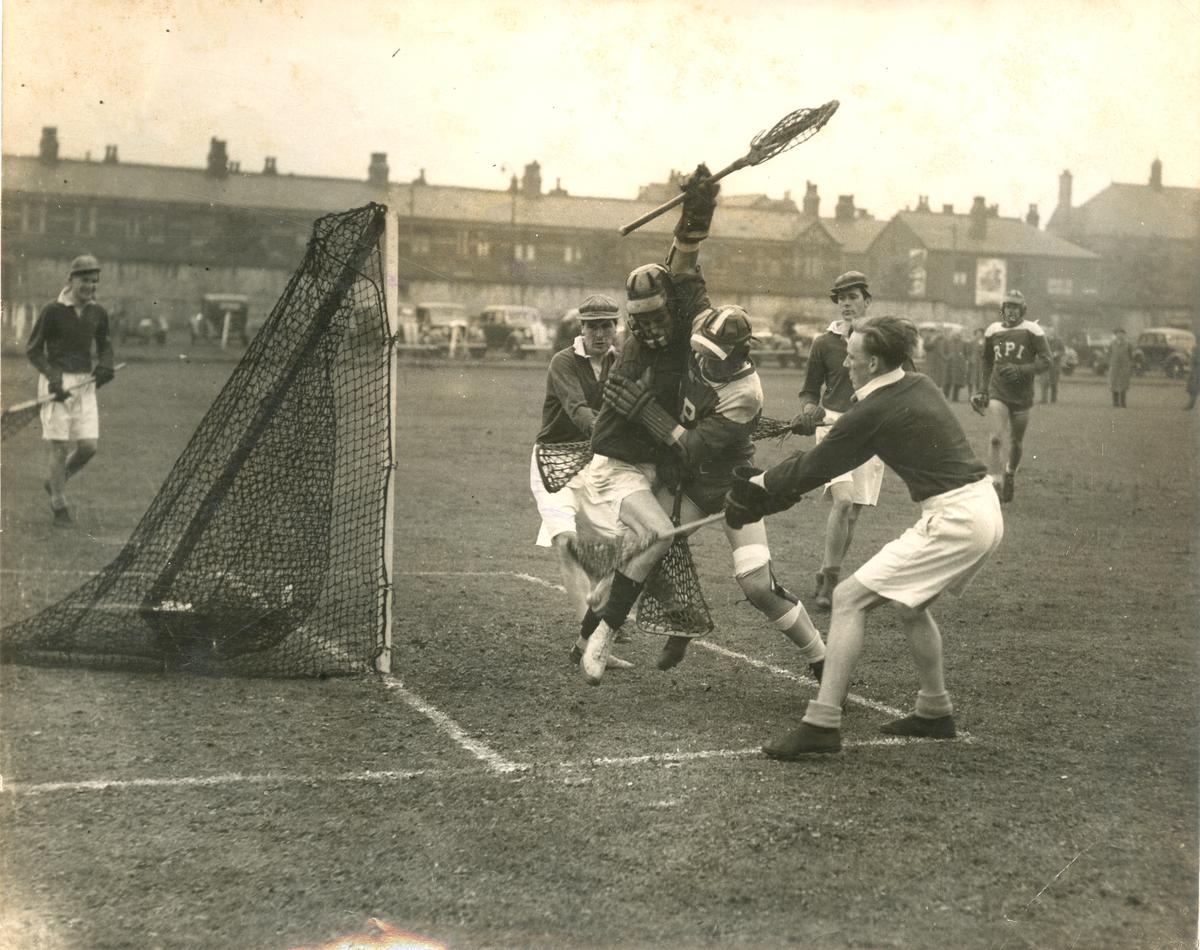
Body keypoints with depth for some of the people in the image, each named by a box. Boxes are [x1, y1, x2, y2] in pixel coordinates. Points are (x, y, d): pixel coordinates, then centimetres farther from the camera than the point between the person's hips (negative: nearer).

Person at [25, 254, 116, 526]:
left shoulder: (98, 313, 4)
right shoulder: (52, 311, -10)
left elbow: (104, 345, 19)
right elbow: (33, 349, -6)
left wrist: (104, 366, -4)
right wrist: (54, 378, -20)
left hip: (84, 385, 4)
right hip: (54, 383, -4)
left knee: (89, 447, -3)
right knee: (60, 448, -5)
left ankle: (53, 482, 25)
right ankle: (60, 507, 12)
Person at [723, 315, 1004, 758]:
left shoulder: (872, 413, -13)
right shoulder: (919, 386, 12)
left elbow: (815, 469, -2)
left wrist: (759, 487, 12)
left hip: (953, 521, -9)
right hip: (986, 510, 9)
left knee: (848, 599, -6)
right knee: (908, 602, 27)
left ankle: (822, 724, -10)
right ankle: (935, 711, 36)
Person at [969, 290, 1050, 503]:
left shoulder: (1032, 331, -4)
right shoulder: (992, 331, 6)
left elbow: (1045, 361, -6)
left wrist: (1020, 370, -20)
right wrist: (984, 389, 17)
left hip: (1022, 395, -1)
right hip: (997, 393, 1)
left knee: (1017, 442, 11)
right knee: (996, 438, -15)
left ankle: (1010, 474, 37)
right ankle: (995, 483, -16)